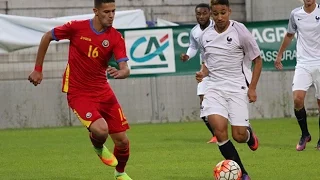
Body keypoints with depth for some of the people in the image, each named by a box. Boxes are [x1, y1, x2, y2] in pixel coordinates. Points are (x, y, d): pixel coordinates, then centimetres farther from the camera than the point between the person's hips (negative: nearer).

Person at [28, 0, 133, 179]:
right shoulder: (77, 27, -13)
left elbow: (126, 69, -15)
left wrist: (120, 73, -40)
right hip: (78, 93, -4)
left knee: (122, 140, 3)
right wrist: (38, 69, 5)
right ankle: (99, 148, 11)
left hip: (103, 91, 4)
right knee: (101, 129, -28)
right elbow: (47, 37, 3)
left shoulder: (116, 38, -7)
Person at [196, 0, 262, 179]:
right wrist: (203, 72, 0)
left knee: (239, 136, -8)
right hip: (215, 88, 3)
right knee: (219, 130, -19)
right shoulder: (206, 36, 6)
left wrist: (252, 88, -5)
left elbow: (257, 60, 1)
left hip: (238, 88, -3)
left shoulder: (240, 31, -6)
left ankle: (249, 134, 32)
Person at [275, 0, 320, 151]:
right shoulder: (295, 14, 5)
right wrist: (279, 54, 28)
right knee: (297, 99, -15)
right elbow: (289, 35, 22)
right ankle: (305, 134, 6)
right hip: (303, 64, 2)